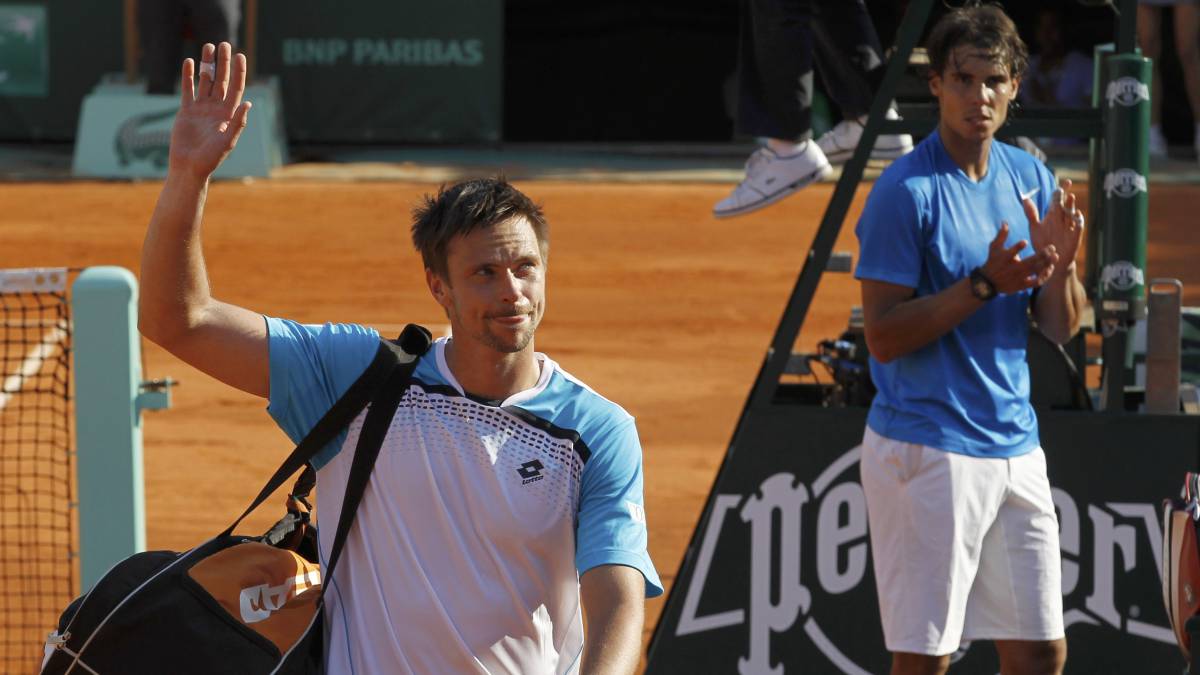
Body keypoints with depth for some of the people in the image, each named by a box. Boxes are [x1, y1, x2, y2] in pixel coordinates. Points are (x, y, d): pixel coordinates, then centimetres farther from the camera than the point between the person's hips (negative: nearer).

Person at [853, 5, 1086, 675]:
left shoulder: (1032, 179, 10)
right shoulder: (906, 191, -10)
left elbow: (1062, 328, 12)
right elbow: (884, 337, -14)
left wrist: (1060, 264, -9)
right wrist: (984, 284, -22)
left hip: (1017, 448, 7)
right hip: (927, 450, -7)